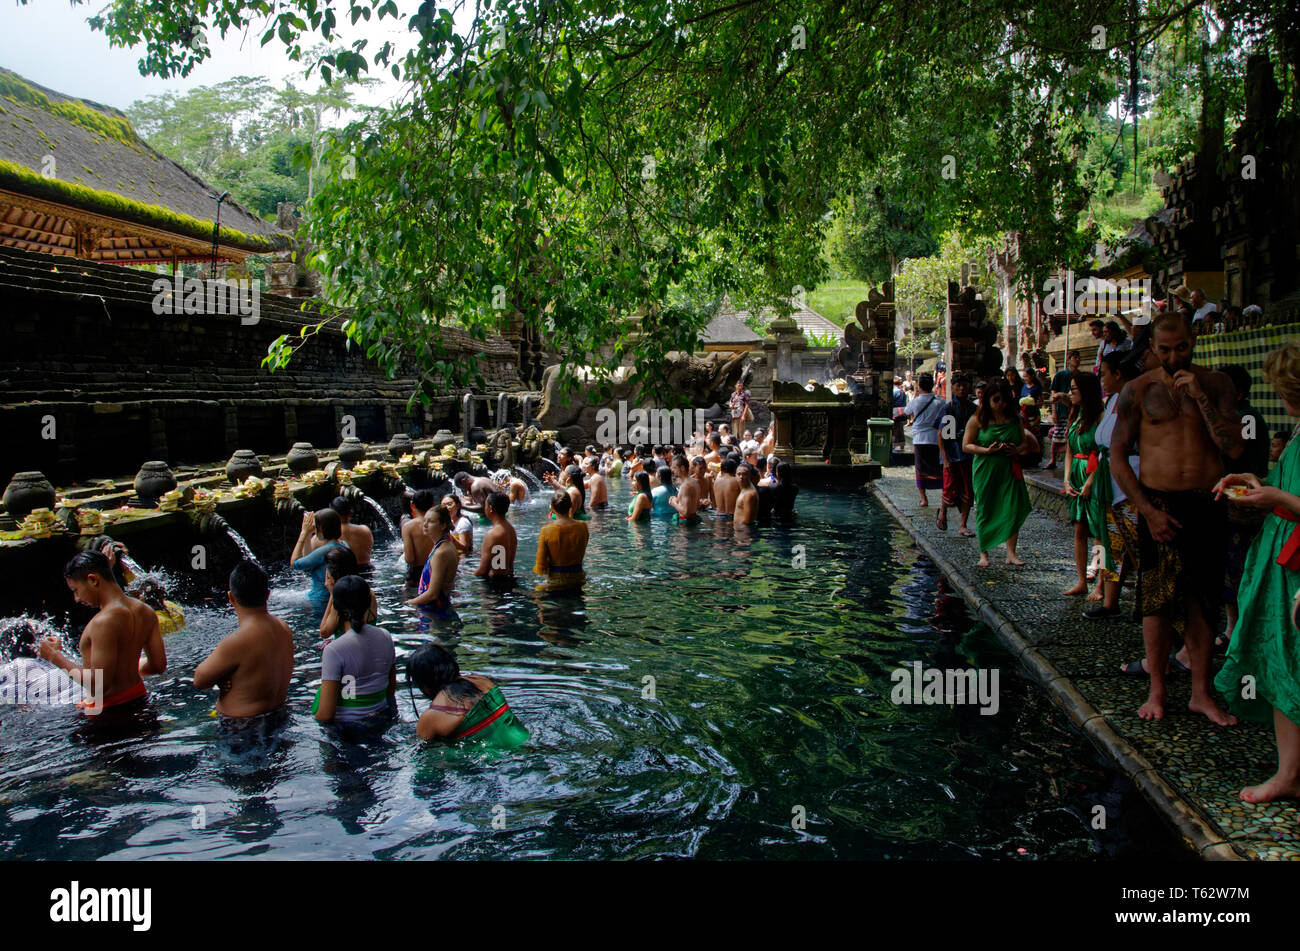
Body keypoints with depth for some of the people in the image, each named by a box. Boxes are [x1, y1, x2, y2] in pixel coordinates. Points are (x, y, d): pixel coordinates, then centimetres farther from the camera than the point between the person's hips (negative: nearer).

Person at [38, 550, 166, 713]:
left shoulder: (104, 622, -21)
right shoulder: (146, 612, 3)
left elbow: (98, 686, -21)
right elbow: (159, 666, 9)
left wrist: (56, 657, -10)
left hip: (108, 706, -8)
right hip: (138, 696, 8)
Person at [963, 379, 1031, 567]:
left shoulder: (1014, 419, 9)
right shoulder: (978, 420, -2)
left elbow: (1024, 442, 18)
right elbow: (966, 446, -3)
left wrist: (1017, 450, -5)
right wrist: (986, 450, -17)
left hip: (1009, 470, 3)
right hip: (985, 470, -2)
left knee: (1013, 511, -5)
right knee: (985, 512, 4)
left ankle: (1010, 553, 1)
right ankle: (984, 554, 14)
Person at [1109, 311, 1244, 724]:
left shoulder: (1216, 384, 5)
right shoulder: (1137, 390, 0)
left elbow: (1234, 449, -5)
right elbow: (1117, 458, 0)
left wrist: (1201, 398, -13)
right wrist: (1147, 509, -8)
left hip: (1207, 505, 2)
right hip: (1158, 504, -1)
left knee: (1202, 599, 7)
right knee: (1158, 599, 0)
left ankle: (1201, 693, 17)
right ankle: (1156, 689, 12)